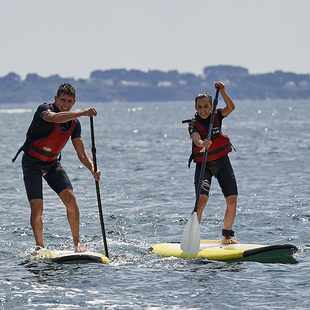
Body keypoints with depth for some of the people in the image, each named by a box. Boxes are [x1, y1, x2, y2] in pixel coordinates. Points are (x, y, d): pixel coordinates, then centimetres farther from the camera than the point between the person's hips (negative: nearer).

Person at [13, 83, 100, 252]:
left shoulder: (74, 123, -2)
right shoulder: (44, 109, -19)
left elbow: (81, 154, -1)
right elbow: (54, 118, -45)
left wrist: (93, 169, -20)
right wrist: (82, 113, -53)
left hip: (52, 163, 5)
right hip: (32, 163, -5)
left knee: (70, 199, -10)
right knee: (37, 206, -14)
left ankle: (77, 242, -2)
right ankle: (40, 246, -8)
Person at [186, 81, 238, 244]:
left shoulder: (217, 116, 1)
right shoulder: (194, 124, -10)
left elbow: (230, 107, -15)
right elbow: (196, 138, -29)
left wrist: (222, 92, -28)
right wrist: (202, 144, -52)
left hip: (222, 163, 3)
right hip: (203, 165, -3)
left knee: (232, 200, -3)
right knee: (202, 200, -21)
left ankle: (227, 235, 11)